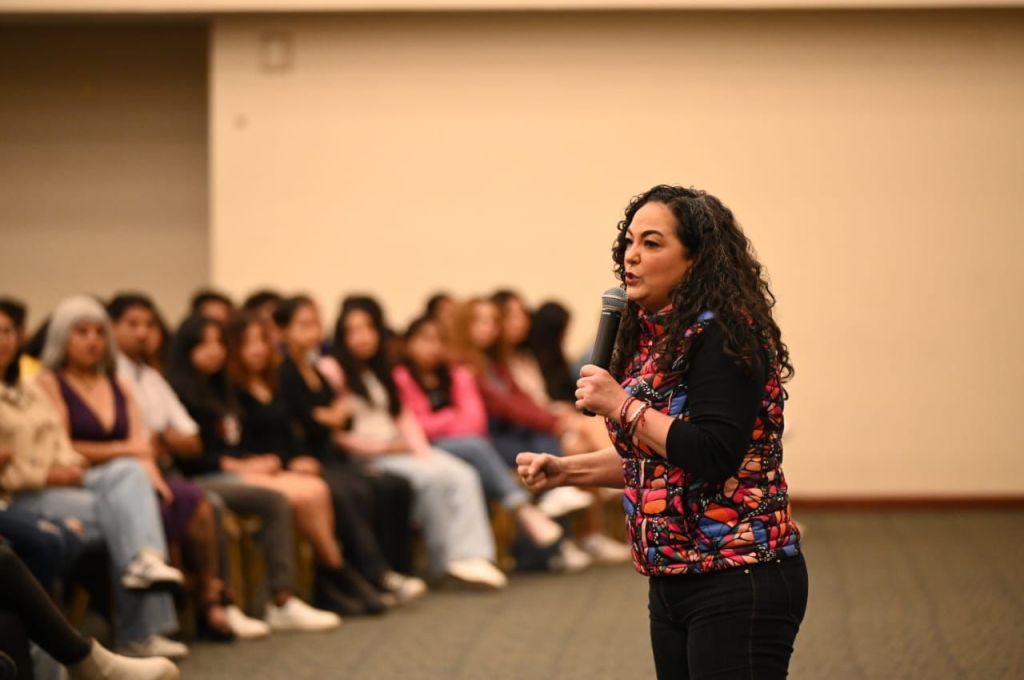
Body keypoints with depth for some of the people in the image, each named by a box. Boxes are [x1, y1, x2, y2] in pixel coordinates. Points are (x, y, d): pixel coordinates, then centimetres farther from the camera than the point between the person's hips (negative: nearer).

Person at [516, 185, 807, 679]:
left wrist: (623, 405, -18)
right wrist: (565, 470, 13)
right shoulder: (654, 336, 12)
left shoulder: (724, 336, -14)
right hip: (673, 583, 9)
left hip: (738, 584, -9)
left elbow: (715, 457, -23)